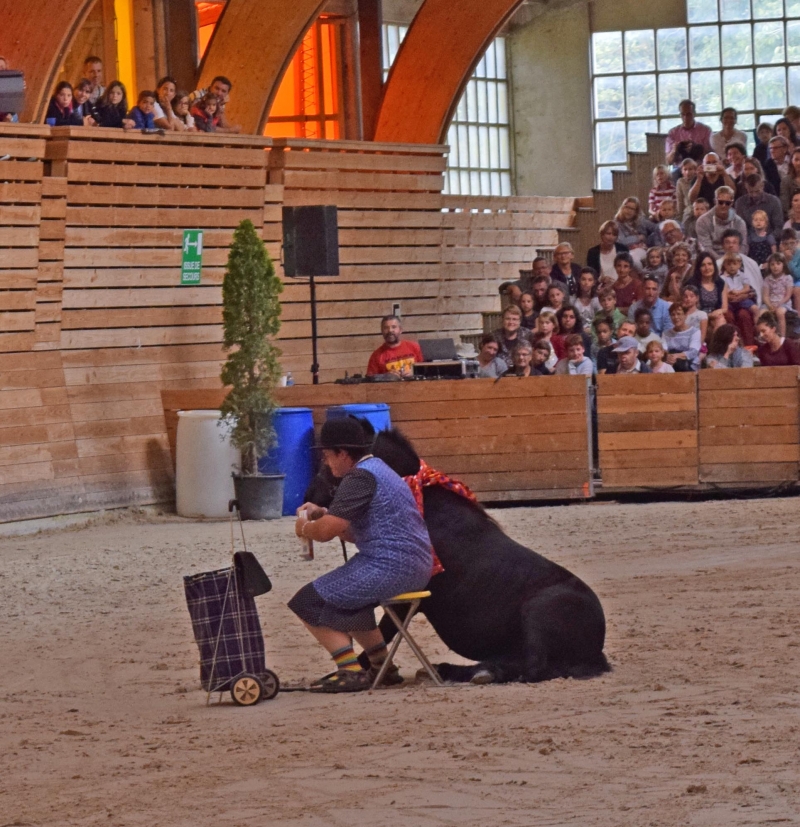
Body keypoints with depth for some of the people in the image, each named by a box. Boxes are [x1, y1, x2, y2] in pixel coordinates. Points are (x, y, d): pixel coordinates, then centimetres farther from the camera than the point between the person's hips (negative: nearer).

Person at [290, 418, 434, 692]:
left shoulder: (360, 477, -13)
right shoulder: (378, 469, 20)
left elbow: (327, 530, -20)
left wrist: (305, 527, 1)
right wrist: (321, 513, 15)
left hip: (389, 568, -11)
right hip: (416, 567, 11)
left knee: (308, 603, -5)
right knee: (345, 600, 33)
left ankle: (350, 672, -11)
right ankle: (381, 667, 30)